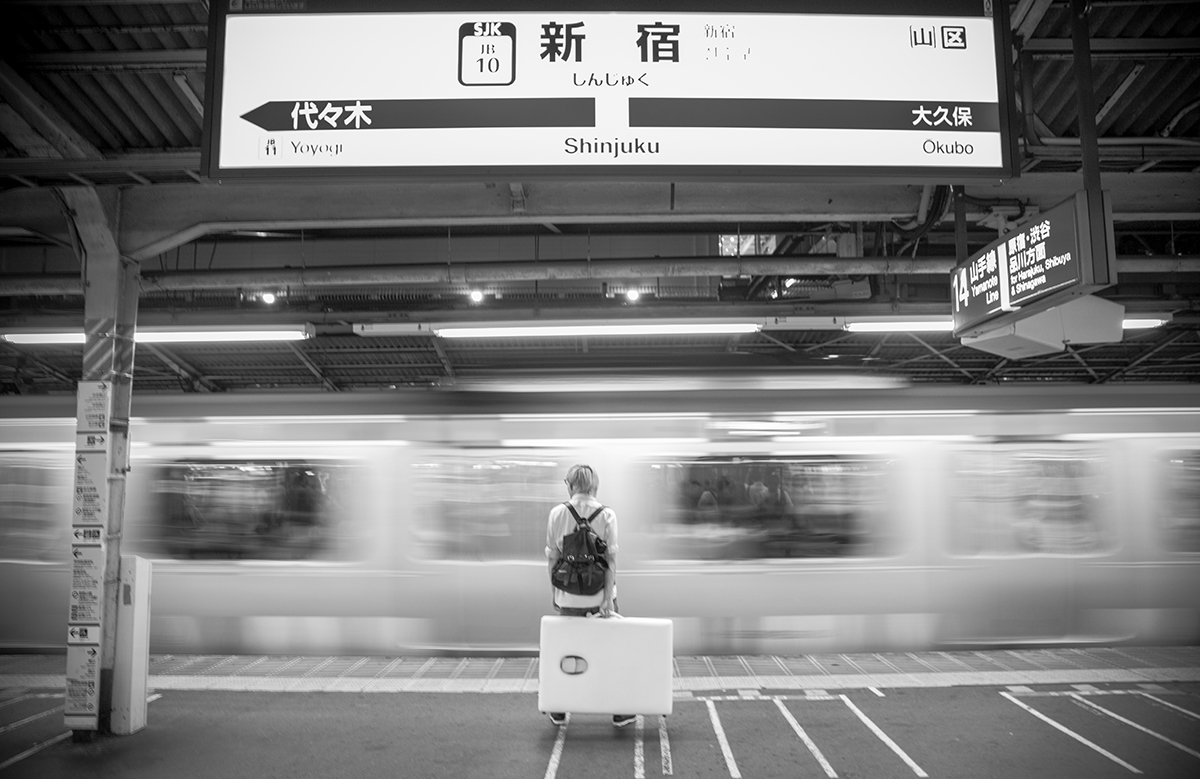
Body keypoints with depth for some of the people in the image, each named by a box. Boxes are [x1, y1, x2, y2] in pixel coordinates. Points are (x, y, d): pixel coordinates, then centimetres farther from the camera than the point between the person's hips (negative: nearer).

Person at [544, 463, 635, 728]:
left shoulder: (557, 513, -5)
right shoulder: (606, 515, -8)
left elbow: (552, 557, -2)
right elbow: (610, 559, -12)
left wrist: (554, 591, 9)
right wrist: (608, 597, -10)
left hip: (569, 594, 1)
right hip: (599, 592, -1)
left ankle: (559, 711, 26)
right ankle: (619, 711, 18)